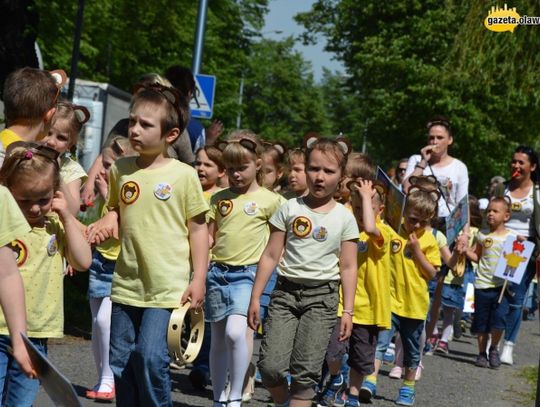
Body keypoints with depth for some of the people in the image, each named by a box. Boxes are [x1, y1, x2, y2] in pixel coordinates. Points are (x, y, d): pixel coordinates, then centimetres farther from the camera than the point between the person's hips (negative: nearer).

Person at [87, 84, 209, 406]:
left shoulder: (184, 175, -7)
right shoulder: (121, 169, 5)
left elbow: (198, 228, -2)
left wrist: (199, 279, -6)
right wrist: (106, 223, -3)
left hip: (168, 286, -5)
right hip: (127, 283, 5)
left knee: (151, 356, -14)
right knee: (121, 361, 10)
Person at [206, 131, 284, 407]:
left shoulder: (269, 201, -1)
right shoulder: (219, 198, 10)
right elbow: (209, 237, 12)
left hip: (247, 273, -4)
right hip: (217, 272, 5)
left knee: (236, 331, -23)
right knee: (218, 338, 9)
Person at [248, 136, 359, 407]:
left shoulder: (344, 218, 3)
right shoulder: (290, 209, 4)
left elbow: (348, 267, 4)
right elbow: (271, 256, 5)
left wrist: (348, 311, -1)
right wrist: (255, 297, 3)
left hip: (323, 296, -1)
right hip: (286, 292, 1)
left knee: (305, 372, -7)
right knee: (270, 366, -10)